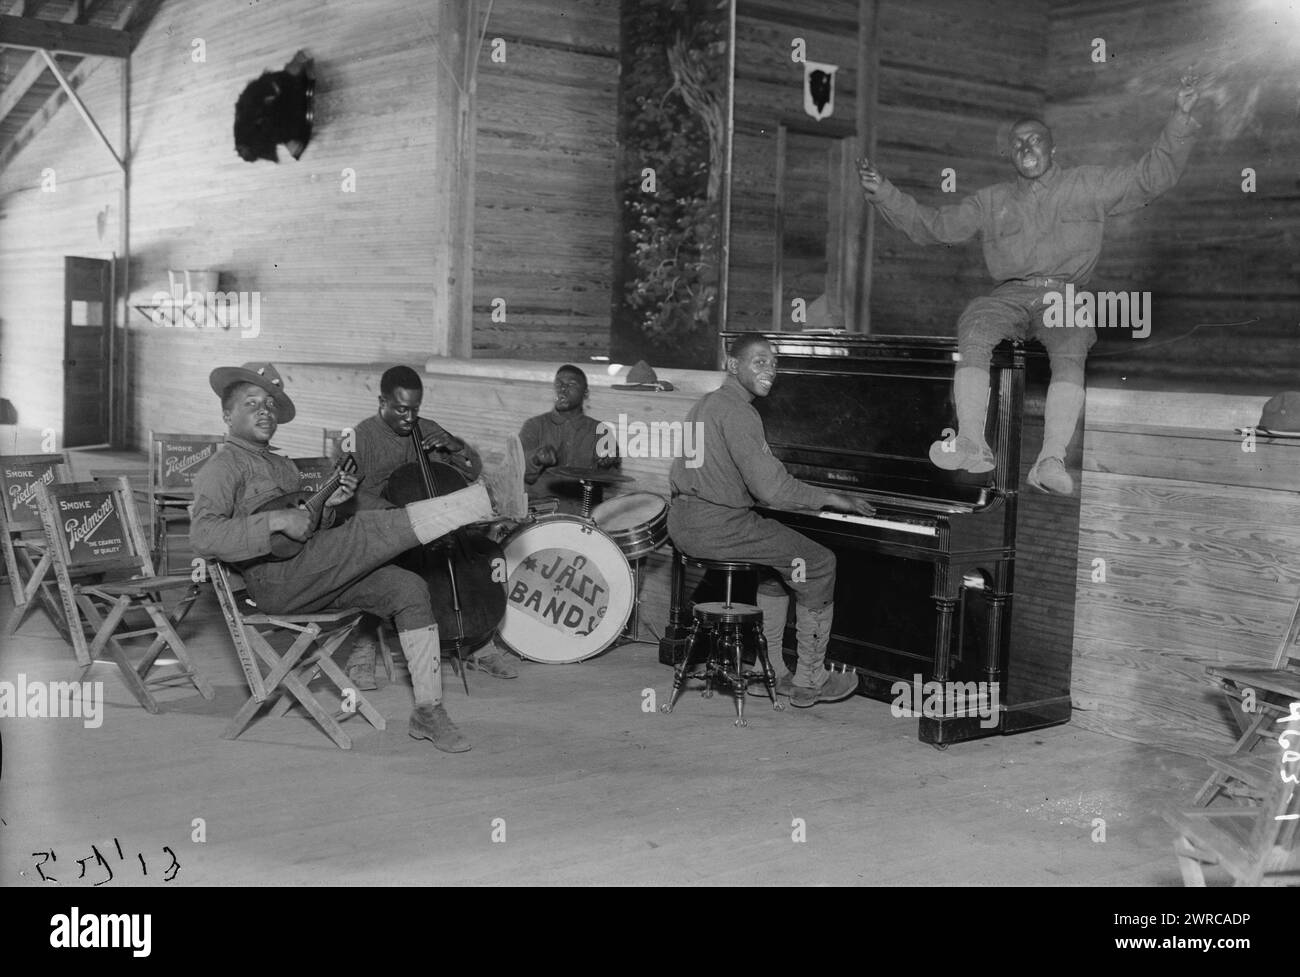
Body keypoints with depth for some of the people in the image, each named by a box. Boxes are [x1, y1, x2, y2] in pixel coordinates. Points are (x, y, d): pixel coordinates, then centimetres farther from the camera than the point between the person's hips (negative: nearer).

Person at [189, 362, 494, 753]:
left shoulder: (282, 466, 26)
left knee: (408, 588, -7)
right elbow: (203, 537, -18)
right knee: (378, 529, -19)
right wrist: (277, 521, -24)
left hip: (313, 578, 8)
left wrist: (326, 506, 5)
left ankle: (428, 710, -7)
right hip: (276, 579, -8)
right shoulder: (222, 468, 0)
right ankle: (489, 498, -16)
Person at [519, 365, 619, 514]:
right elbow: (520, 471, -5)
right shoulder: (534, 426, 9)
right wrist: (537, 458, -26)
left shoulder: (598, 430, 12)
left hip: (582, 510, 1)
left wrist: (606, 464, -20)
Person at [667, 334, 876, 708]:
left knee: (780, 560, 27)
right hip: (717, 525, -10)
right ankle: (809, 681, 8)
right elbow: (771, 487, -22)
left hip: (684, 520, 10)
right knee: (819, 564, 1)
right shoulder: (737, 412, -16)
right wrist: (830, 498, -11)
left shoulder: (706, 404, 17)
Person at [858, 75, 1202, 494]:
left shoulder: (1087, 185, 20)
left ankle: (1052, 459, -47)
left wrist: (1180, 118, 4)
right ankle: (971, 442, -42)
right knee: (973, 330, -33)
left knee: (1071, 354, -35)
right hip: (1010, 295, 1)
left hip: (1065, 296, -1)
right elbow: (933, 224, 24)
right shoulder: (992, 200, 26)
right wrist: (883, 193, 15)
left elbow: (1152, 176, 15)